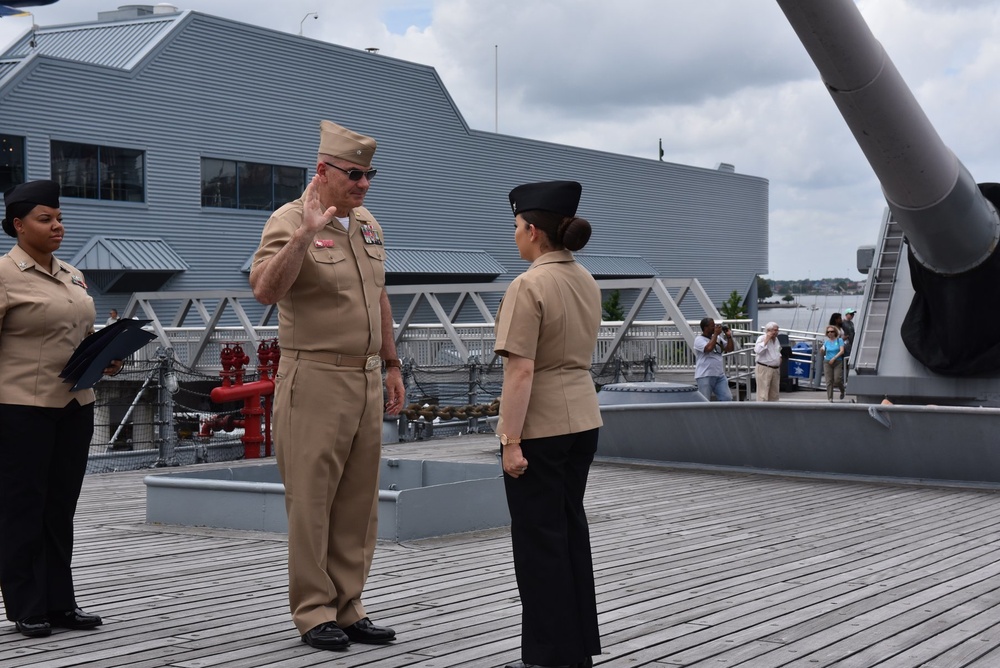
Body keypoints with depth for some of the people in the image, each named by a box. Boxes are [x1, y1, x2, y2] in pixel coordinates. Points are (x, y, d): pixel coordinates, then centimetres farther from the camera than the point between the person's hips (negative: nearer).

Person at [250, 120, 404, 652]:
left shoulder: (367, 224, 13)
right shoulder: (290, 221, -10)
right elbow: (264, 290, -27)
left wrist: (391, 364, 21)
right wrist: (305, 233, -34)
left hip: (366, 379, 7)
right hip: (315, 380, -7)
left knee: (358, 500, 9)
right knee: (311, 498, -2)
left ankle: (347, 607, 17)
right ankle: (313, 612, 7)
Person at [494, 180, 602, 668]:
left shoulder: (529, 287, -17)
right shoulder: (586, 282, 9)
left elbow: (520, 370, -21)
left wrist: (512, 441, -20)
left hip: (540, 428, -8)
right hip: (583, 421, 8)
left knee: (540, 539, 1)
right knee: (571, 528, 16)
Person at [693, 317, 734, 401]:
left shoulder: (718, 338, 14)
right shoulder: (699, 340, -7)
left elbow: (729, 349, 14)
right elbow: (709, 348, -25)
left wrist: (728, 335, 2)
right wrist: (716, 334, -15)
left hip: (720, 375, 6)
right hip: (705, 376, -6)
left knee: (727, 398, -1)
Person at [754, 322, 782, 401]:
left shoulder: (776, 339, 13)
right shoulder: (762, 338, -11)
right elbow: (758, 351, -28)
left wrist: (780, 357, 10)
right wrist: (766, 340, -24)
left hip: (776, 369, 8)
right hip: (764, 369, -8)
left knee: (774, 394, 15)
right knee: (763, 394, -9)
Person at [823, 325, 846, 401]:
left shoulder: (839, 340, 1)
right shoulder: (826, 341, 8)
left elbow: (842, 351, -7)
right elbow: (823, 352, 8)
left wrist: (834, 358, -15)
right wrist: (822, 350, -16)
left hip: (837, 362, -2)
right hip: (827, 362, 2)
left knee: (837, 380, -9)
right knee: (829, 381, -5)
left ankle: (842, 391, 21)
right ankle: (829, 398, -2)